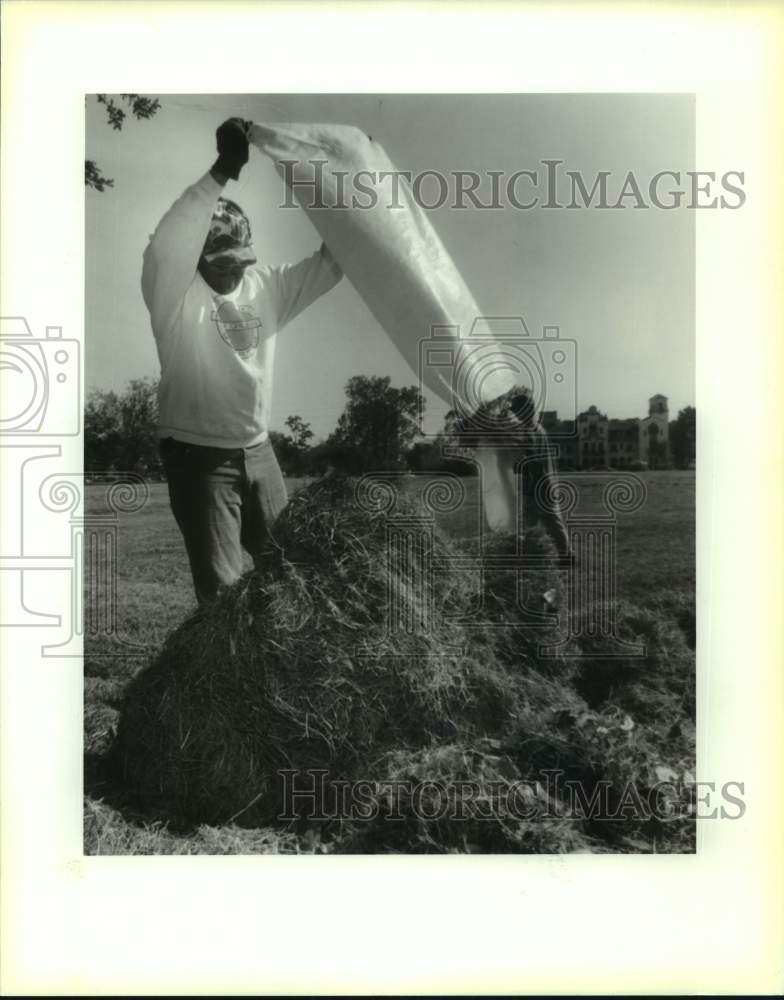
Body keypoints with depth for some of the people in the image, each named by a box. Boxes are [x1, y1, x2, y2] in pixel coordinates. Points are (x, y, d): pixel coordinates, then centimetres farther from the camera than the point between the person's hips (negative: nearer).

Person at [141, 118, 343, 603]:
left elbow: (329, 263, 5)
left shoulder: (266, 285, 3)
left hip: (258, 450, 6)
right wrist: (221, 173, -40)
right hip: (198, 456, -6)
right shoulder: (177, 296, -13)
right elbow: (165, 249, -33)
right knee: (223, 588, -2)